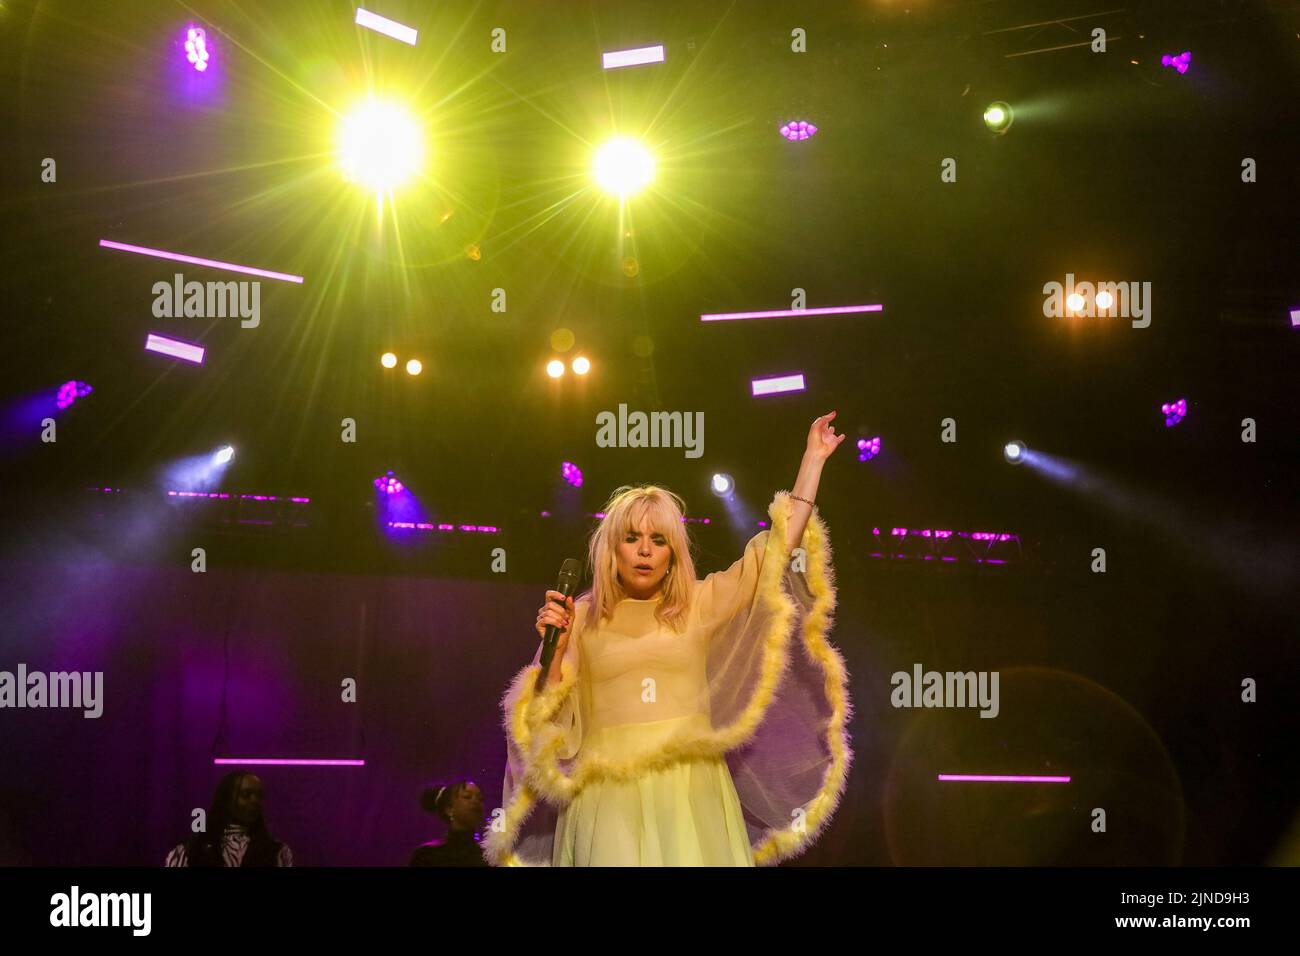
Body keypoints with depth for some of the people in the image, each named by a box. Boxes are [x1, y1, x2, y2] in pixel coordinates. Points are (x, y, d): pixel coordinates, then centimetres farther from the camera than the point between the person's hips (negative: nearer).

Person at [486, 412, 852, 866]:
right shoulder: (581, 618, 8)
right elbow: (547, 716, 5)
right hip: (609, 793, -1)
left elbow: (782, 544, 9)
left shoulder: (702, 604, 10)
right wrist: (554, 648, -9)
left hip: (690, 789, 1)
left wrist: (813, 457, 10)